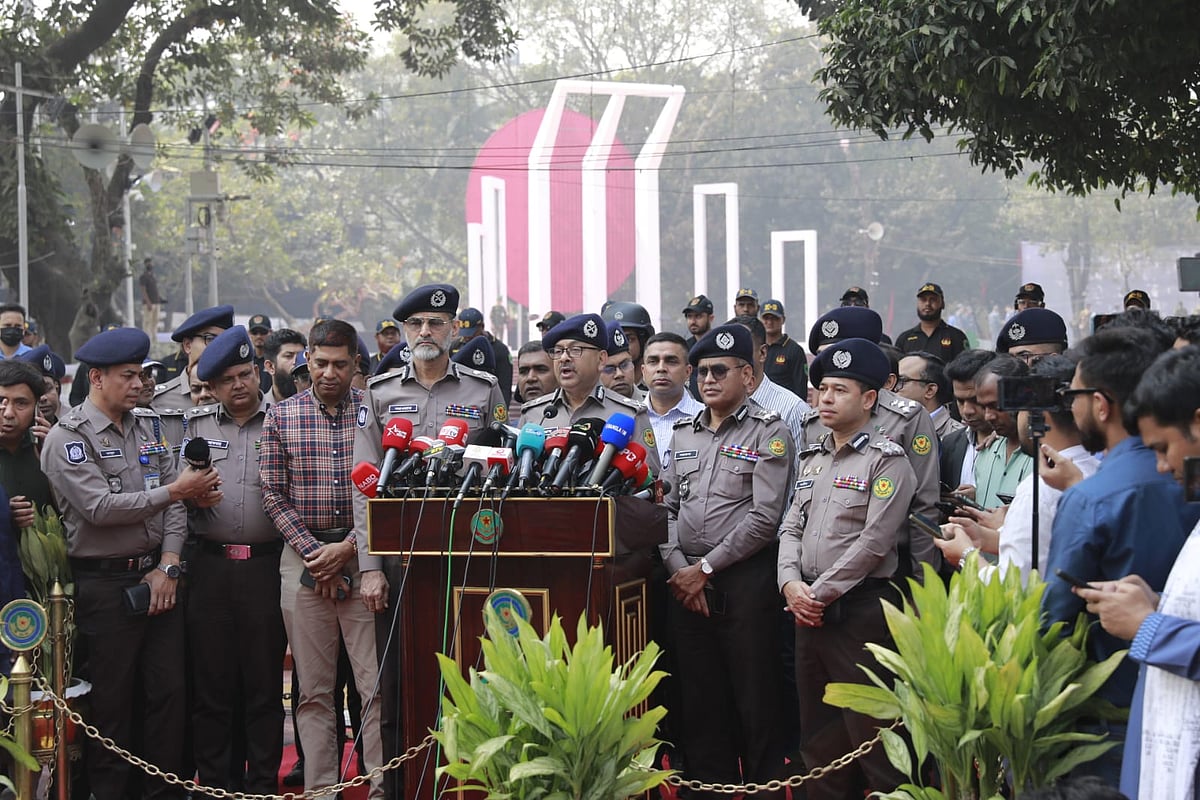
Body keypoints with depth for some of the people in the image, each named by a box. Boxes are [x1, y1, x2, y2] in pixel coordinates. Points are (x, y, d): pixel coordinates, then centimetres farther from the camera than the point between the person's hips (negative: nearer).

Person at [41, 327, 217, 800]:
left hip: (158, 577, 6)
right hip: (105, 584, -6)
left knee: (169, 690, 6)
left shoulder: (148, 425, 12)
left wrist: (168, 566, -3)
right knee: (112, 699, 1)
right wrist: (175, 490, -16)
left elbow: (175, 503, 9)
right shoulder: (67, 438, -8)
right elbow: (100, 508, -18)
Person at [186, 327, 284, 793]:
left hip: (268, 565, -2)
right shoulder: (195, 425, 13)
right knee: (211, 680, 4)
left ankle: (262, 784, 11)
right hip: (210, 566, 2)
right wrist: (193, 497, -5)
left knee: (265, 681, 2)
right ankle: (214, 783, 13)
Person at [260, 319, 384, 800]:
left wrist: (347, 549, -8)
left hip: (362, 555, -1)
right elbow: (273, 495, 4)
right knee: (314, 688, 4)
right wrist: (313, 553, -6)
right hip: (302, 557, 1)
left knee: (376, 683, -5)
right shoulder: (281, 417, 6)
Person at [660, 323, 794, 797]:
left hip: (745, 580, -5)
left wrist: (706, 568, -12)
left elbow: (764, 518, -12)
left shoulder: (769, 433, -3)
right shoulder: (683, 434, 15)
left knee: (755, 699, -1)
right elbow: (668, 508, 13)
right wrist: (677, 568, -3)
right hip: (686, 583, 5)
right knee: (699, 698, 9)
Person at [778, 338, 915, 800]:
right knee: (818, 727, 14)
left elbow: (874, 541, -16)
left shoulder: (887, 461, -8)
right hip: (809, 608, 8)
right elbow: (791, 527, 13)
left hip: (860, 608, -7)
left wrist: (820, 594, -15)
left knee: (869, 729, -5)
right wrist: (791, 584, -5)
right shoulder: (812, 459, 15)